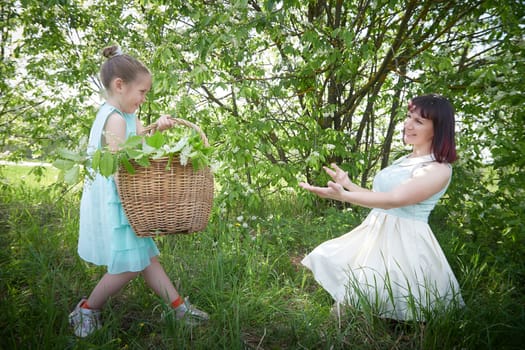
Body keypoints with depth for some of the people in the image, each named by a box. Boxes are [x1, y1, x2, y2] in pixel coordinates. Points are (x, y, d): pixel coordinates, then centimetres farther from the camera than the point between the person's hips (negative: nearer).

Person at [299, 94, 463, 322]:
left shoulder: (439, 170, -13)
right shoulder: (405, 160, 15)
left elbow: (394, 200, -26)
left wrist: (342, 196, -35)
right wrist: (348, 184, 18)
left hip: (404, 245, -8)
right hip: (375, 234, 8)